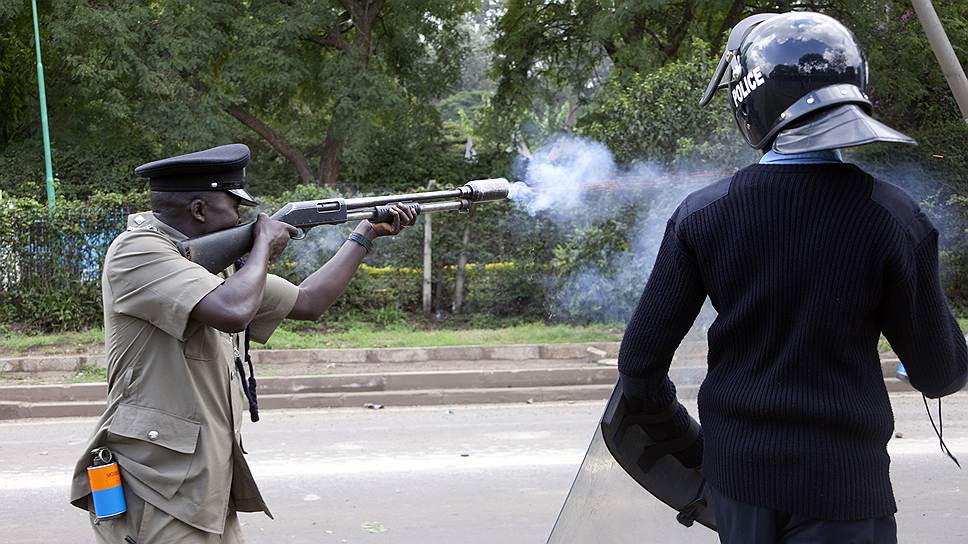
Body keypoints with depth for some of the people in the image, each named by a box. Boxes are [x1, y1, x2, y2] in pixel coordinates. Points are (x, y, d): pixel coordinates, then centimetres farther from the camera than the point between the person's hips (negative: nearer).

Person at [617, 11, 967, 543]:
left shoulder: (703, 214, -8)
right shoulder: (892, 218, -13)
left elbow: (641, 359, -5)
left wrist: (679, 438, 13)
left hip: (736, 468, 3)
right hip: (840, 481, -2)